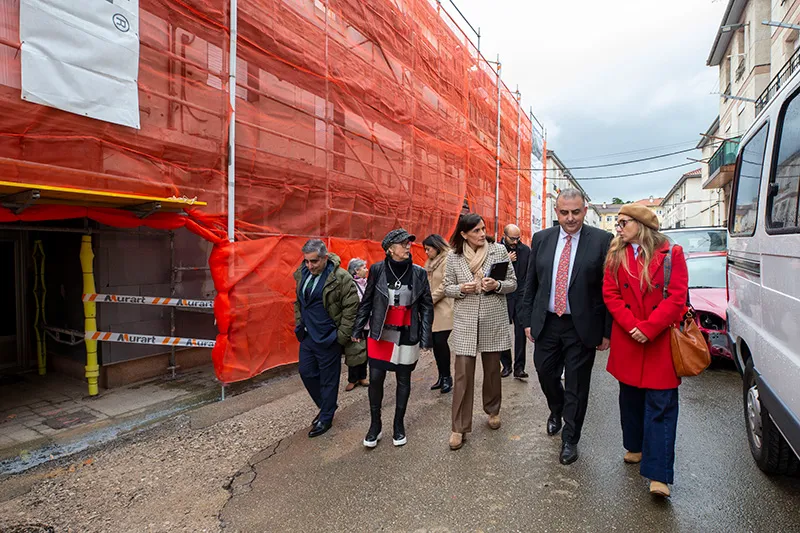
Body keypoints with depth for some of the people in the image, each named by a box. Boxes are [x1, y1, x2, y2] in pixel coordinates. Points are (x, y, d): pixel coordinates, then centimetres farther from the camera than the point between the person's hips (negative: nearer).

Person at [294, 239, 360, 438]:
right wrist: (299, 325, 12)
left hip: (328, 339, -7)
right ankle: (325, 406, 38)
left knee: (328, 379, 6)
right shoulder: (302, 273, 3)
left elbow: (351, 308, -15)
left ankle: (326, 418, 25)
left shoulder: (341, 278, -18)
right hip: (307, 336, 7)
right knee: (306, 373, 15)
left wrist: (341, 337, -14)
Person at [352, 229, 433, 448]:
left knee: (403, 380, 11)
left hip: (407, 336, 1)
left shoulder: (419, 273, -4)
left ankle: (399, 424, 30)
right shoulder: (377, 270, -5)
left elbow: (426, 307, 0)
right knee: (375, 379, 2)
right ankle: (375, 425, 23)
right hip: (379, 334, 0)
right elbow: (366, 302, 3)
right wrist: (358, 329, 2)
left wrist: (425, 337, -5)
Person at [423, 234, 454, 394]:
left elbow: (445, 286, -16)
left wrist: (430, 300, -12)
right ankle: (442, 376, 21)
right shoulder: (430, 262, 16)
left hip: (444, 309, -8)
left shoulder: (447, 261, -10)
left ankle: (447, 377, 9)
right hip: (432, 310, 8)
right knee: (435, 342, 9)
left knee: (441, 341, -7)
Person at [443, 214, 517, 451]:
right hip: (465, 322, -1)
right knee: (463, 373, -2)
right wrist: (461, 289, -15)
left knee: (492, 369, 15)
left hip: (494, 320, 1)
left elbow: (513, 284, 3)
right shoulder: (453, 257, -1)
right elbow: (447, 288, 6)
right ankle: (459, 427, 10)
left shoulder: (499, 250, -1)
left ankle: (493, 411, 39)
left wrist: (497, 285, -18)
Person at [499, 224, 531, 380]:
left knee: (521, 332, -1)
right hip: (503, 296, -1)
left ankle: (519, 367, 6)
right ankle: (506, 365, 20)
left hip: (521, 296, 1)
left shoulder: (525, 250, 5)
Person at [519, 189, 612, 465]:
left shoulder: (602, 241, -8)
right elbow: (531, 283, 7)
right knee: (545, 373, 16)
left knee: (577, 386, 8)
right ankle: (557, 410, 48)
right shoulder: (541, 239, 2)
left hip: (582, 326, -3)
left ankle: (570, 440, 28)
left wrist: (607, 331, -7)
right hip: (547, 323, 3)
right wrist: (528, 320, 5)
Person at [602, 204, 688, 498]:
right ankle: (636, 447, 36)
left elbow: (677, 298, -9)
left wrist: (648, 329, -16)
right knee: (630, 396, 15)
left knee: (661, 404, -2)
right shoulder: (616, 256, 6)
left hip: (661, 340, -3)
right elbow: (610, 294, 0)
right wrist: (632, 326, -13)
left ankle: (659, 475, 2)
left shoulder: (672, 253, -3)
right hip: (627, 341, 4)